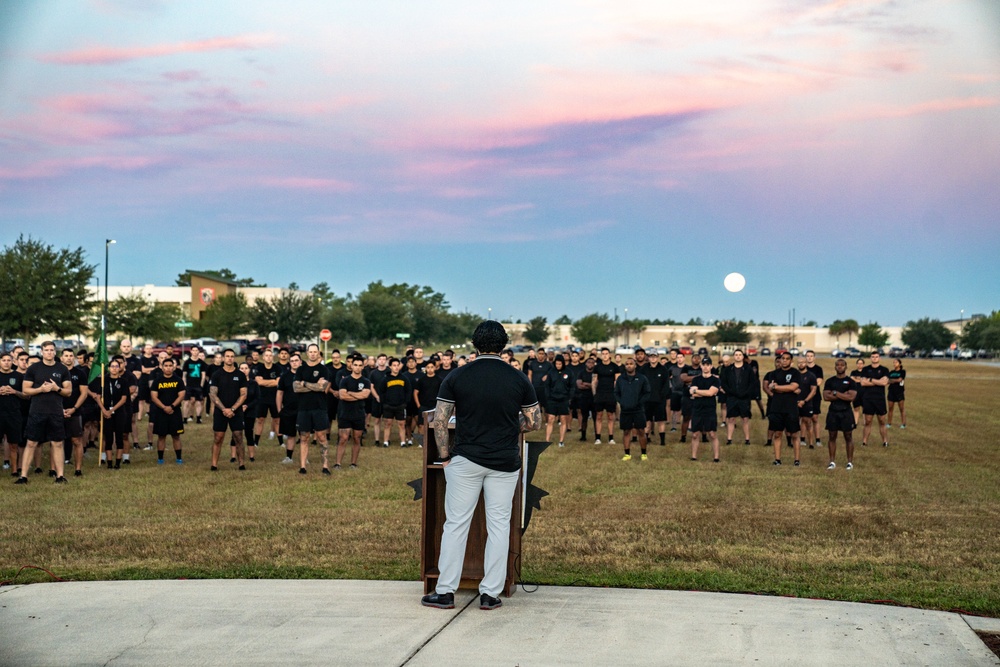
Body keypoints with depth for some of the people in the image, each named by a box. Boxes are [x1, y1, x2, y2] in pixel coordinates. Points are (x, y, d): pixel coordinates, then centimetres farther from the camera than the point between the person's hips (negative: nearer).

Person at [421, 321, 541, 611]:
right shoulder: (518, 379, 0)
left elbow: (439, 420, -6)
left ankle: (445, 591, 8)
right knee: (499, 525, 7)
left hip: (466, 459, -1)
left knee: (456, 523, 5)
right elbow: (535, 422, 4)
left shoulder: (457, 376, -3)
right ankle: (491, 593, 8)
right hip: (505, 462, 1)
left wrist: (444, 456, 4)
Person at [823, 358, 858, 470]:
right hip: (833, 412, 2)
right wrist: (843, 395, -12)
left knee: (848, 437, 3)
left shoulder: (851, 382, -1)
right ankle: (832, 461, 11)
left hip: (846, 412, -2)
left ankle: (850, 462, 8)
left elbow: (851, 397, -14)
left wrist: (835, 393, -13)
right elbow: (826, 396, -6)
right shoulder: (829, 381, 6)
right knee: (832, 437, 5)